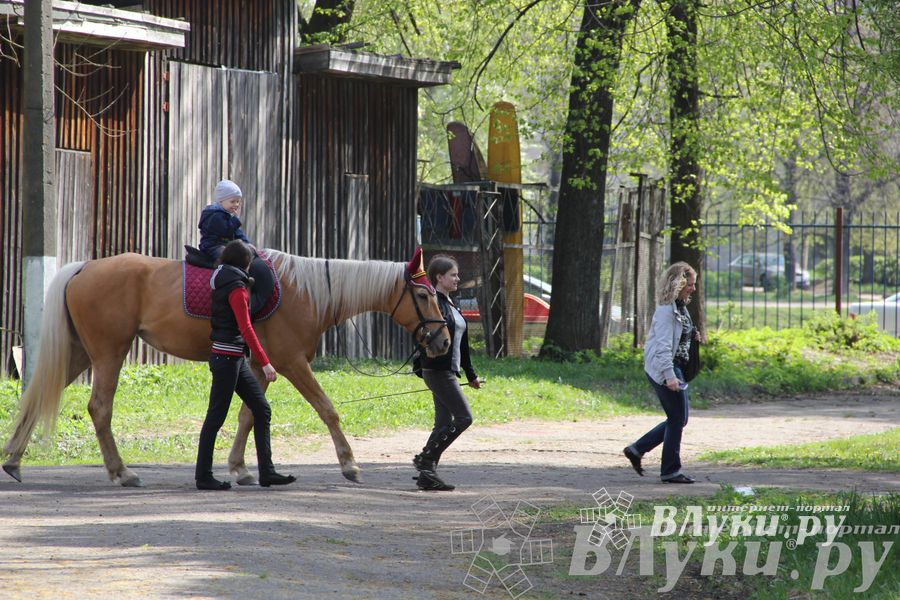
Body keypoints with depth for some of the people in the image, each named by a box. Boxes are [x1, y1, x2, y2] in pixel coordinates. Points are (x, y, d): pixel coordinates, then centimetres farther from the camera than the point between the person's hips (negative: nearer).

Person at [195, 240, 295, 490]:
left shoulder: (221, 282, 13)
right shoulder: (236, 287, -15)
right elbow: (246, 328, -20)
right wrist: (265, 362, -20)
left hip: (235, 359, 10)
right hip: (227, 358, -10)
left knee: (262, 410, 8)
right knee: (216, 416, -2)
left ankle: (266, 472, 7)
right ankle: (203, 477, 4)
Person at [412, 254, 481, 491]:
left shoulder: (450, 304, 17)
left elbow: (461, 344, 23)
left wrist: (471, 374, 26)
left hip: (449, 371, 10)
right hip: (437, 371, -10)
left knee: (444, 423, 8)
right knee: (463, 417, -10)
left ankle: (427, 475, 9)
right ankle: (425, 459, -6)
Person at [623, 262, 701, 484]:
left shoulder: (680, 307, 13)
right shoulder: (666, 310, -18)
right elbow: (663, 345, -24)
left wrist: (692, 334, 10)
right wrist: (670, 375, -29)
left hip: (673, 367, 10)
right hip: (664, 368, -10)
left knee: (677, 419, 14)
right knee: (678, 419, -3)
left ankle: (637, 449, 18)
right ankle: (671, 470, 5)